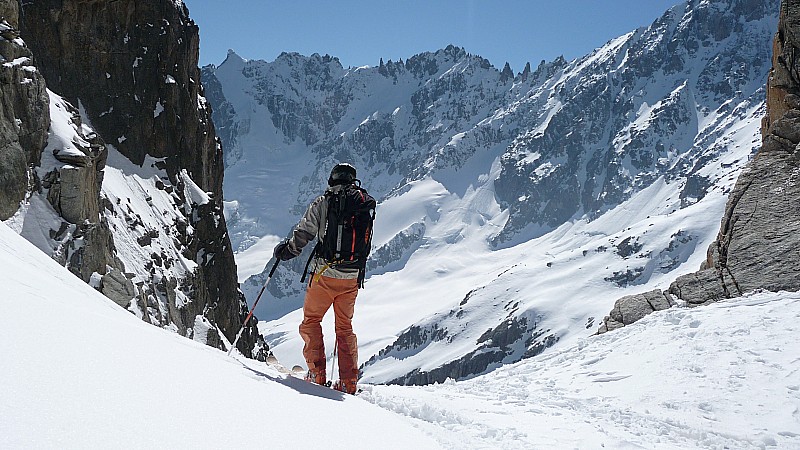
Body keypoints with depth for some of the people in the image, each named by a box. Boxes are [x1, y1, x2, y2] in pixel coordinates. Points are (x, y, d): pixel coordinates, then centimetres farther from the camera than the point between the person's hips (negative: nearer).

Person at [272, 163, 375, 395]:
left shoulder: (323, 202, -4)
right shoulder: (367, 204, 8)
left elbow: (303, 235, -6)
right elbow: (366, 245, 13)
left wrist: (286, 250, 12)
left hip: (325, 273, -4)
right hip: (353, 277, 4)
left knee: (311, 319, 13)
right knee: (345, 326, 16)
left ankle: (316, 373, 3)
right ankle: (349, 381, 12)